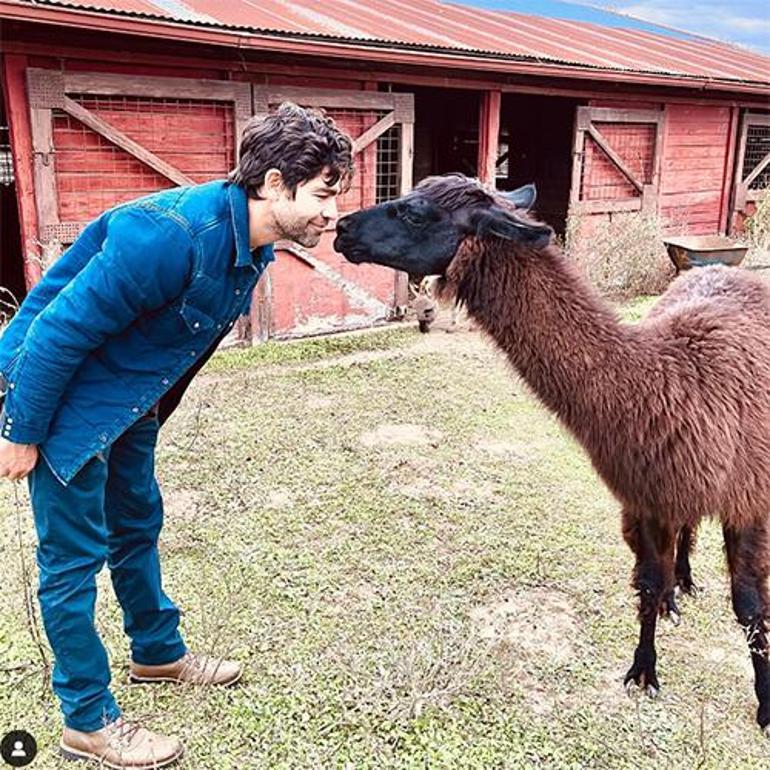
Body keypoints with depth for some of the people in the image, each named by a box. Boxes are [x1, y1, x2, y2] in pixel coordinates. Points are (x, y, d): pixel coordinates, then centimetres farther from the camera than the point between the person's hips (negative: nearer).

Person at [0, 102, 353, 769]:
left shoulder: (252, 241, -4)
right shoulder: (172, 235, -34)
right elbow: (60, 330, -27)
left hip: (129, 398, 9)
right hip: (65, 394, -8)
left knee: (136, 526, 21)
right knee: (75, 557, 3)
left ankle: (158, 652, 42)